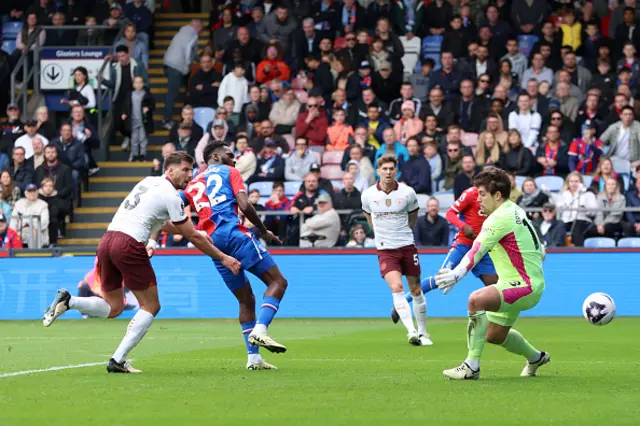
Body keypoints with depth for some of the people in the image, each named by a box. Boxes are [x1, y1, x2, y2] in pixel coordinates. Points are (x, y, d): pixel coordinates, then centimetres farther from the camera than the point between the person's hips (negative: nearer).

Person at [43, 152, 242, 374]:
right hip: (129, 245, -8)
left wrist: (197, 234, 36)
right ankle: (118, 360, -2)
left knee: (113, 307, 17)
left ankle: (67, 301, -7)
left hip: (107, 239, 8)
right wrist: (222, 258, 10)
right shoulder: (171, 196, -2)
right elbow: (193, 237, 1)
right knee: (151, 306, 5)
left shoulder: (148, 182, 23)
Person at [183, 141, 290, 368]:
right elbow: (244, 205, -3)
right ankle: (260, 330, -27)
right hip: (234, 234, -6)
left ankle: (253, 357, 5)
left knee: (246, 299, 14)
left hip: (212, 243, 6)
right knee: (277, 281, -5)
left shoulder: (192, 185, 27)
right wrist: (264, 231, 6)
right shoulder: (228, 172, 11)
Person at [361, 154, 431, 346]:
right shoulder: (368, 195, -4)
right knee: (396, 287, -21)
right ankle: (411, 331, -27)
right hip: (385, 250, -1)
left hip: (407, 246, 1)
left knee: (416, 290, 7)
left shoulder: (408, 193, -6)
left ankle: (422, 332, 22)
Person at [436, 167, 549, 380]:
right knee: (494, 335, 23)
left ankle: (472, 366, -31)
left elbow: (477, 250, -35)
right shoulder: (514, 211, 11)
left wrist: (457, 274, -46)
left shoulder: (500, 217, -19)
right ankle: (536, 358, 49)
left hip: (525, 286, -11)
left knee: (477, 299, -32)